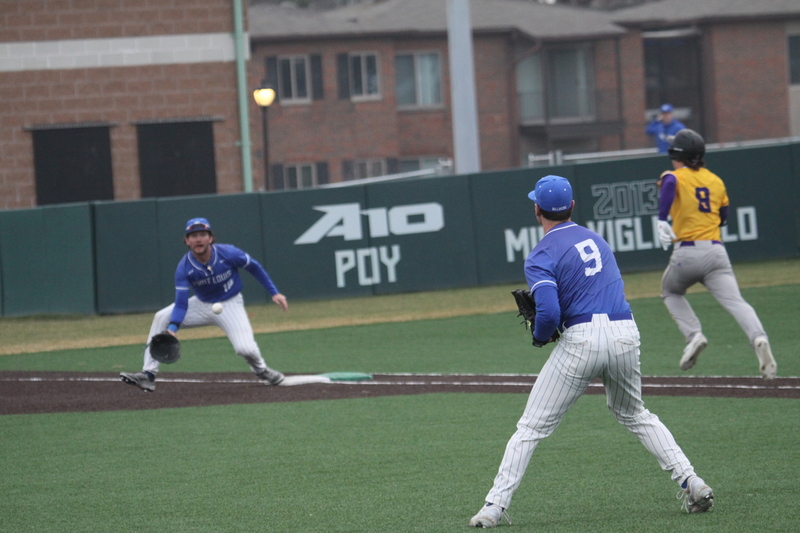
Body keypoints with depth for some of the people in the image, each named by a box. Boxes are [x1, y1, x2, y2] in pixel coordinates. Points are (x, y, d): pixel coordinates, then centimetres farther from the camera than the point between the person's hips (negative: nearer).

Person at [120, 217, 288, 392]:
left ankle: (261, 370, 14)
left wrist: (274, 293, -6)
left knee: (246, 349, -24)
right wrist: (173, 328, -38)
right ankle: (148, 375, -15)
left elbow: (254, 267, -5)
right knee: (161, 318, -15)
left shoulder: (228, 254, -23)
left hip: (229, 305, -3)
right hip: (202, 304, 3)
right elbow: (181, 305, -20)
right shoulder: (184, 268, -20)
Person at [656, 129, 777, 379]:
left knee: (671, 292, 25)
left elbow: (668, 184, -21)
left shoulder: (675, 177, 4)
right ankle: (758, 338, -37)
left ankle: (694, 335, 4)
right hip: (716, 252, 3)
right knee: (735, 301, -10)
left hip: (686, 253, -3)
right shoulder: (715, 181, 17)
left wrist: (662, 220, -29)